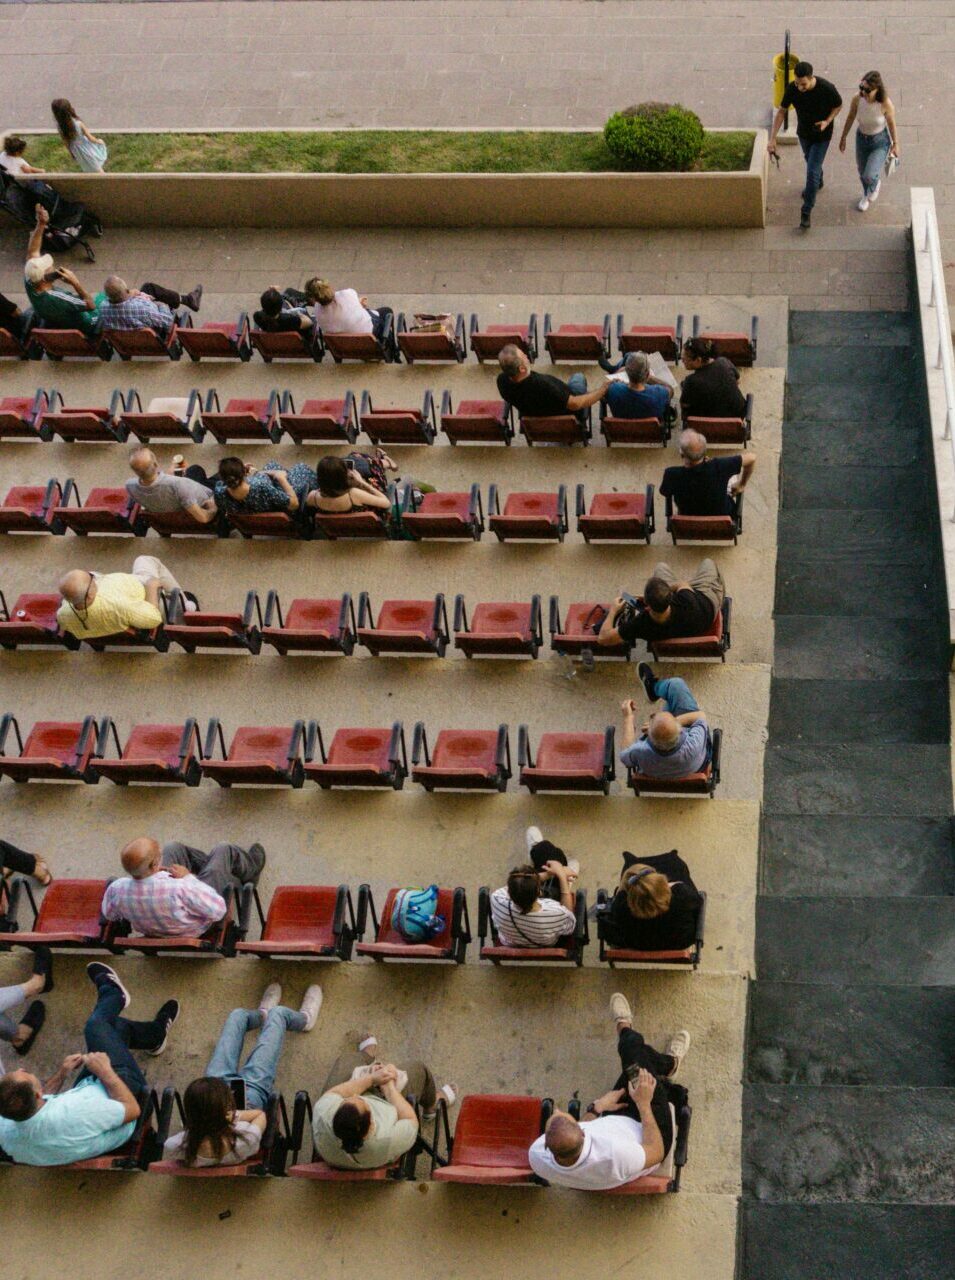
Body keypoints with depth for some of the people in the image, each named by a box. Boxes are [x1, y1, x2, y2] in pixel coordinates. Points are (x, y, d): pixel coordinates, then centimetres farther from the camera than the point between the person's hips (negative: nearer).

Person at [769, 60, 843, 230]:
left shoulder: (827, 88, -32)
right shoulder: (792, 88, -24)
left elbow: (838, 106, -11)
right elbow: (781, 112, -13)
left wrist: (827, 121, -29)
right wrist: (772, 138, -19)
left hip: (822, 135, -4)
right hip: (803, 133, 4)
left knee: (812, 171, -6)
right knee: (811, 162, 28)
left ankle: (807, 212, 6)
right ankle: (818, 182, 61)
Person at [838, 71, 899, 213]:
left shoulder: (885, 103, -31)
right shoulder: (857, 99, -24)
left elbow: (892, 123, -13)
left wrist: (895, 144, 0)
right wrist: (843, 138, 8)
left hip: (880, 141, -3)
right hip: (862, 138, 3)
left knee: (869, 176, -13)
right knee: (862, 173, 22)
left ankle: (876, 183, 28)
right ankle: (867, 196, 57)